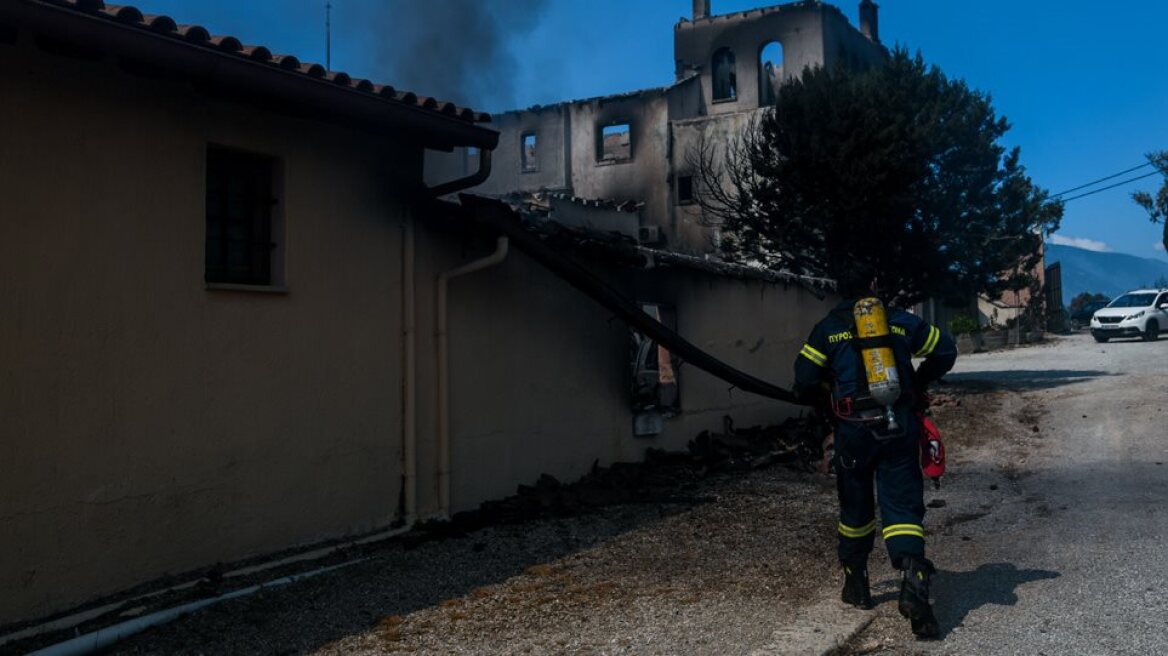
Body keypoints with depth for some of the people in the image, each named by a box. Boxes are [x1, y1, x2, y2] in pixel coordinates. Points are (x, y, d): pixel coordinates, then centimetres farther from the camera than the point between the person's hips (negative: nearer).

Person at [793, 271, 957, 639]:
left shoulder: (829, 327, 4)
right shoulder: (900, 320, 8)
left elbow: (805, 380, -3)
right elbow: (946, 350, 13)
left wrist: (828, 403, 16)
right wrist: (919, 383, 25)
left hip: (854, 428, 0)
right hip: (900, 426, 0)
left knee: (855, 507, 16)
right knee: (903, 506, 0)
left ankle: (855, 584, 29)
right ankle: (913, 584, -19)